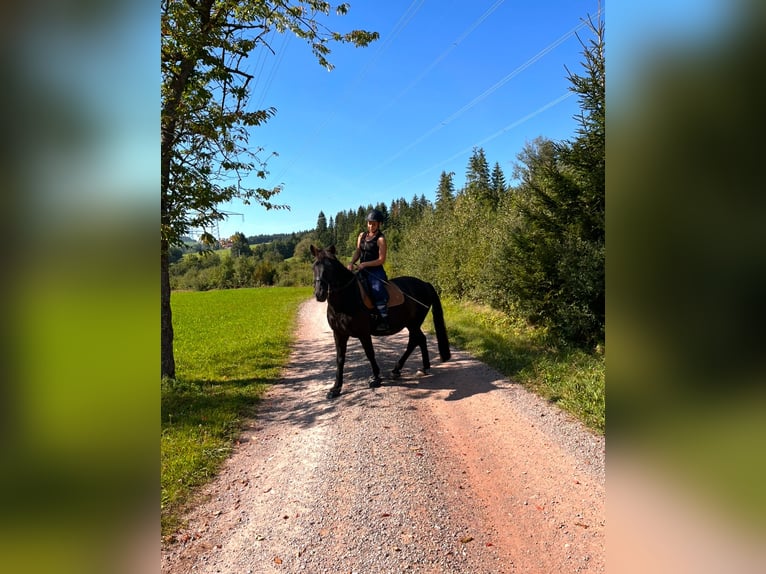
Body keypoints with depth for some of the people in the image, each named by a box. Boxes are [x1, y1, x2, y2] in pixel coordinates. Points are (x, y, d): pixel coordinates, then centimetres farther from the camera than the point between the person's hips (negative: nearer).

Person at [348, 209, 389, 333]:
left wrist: (365, 264, -19)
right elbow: (357, 252, 15)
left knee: (378, 291, -30)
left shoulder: (380, 239, -8)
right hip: (363, 271, 8)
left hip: (376, 271, -8)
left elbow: (381, 260, -11)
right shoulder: (362, 236, 13)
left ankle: (384, 322, -23)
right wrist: (351, 263, -4)